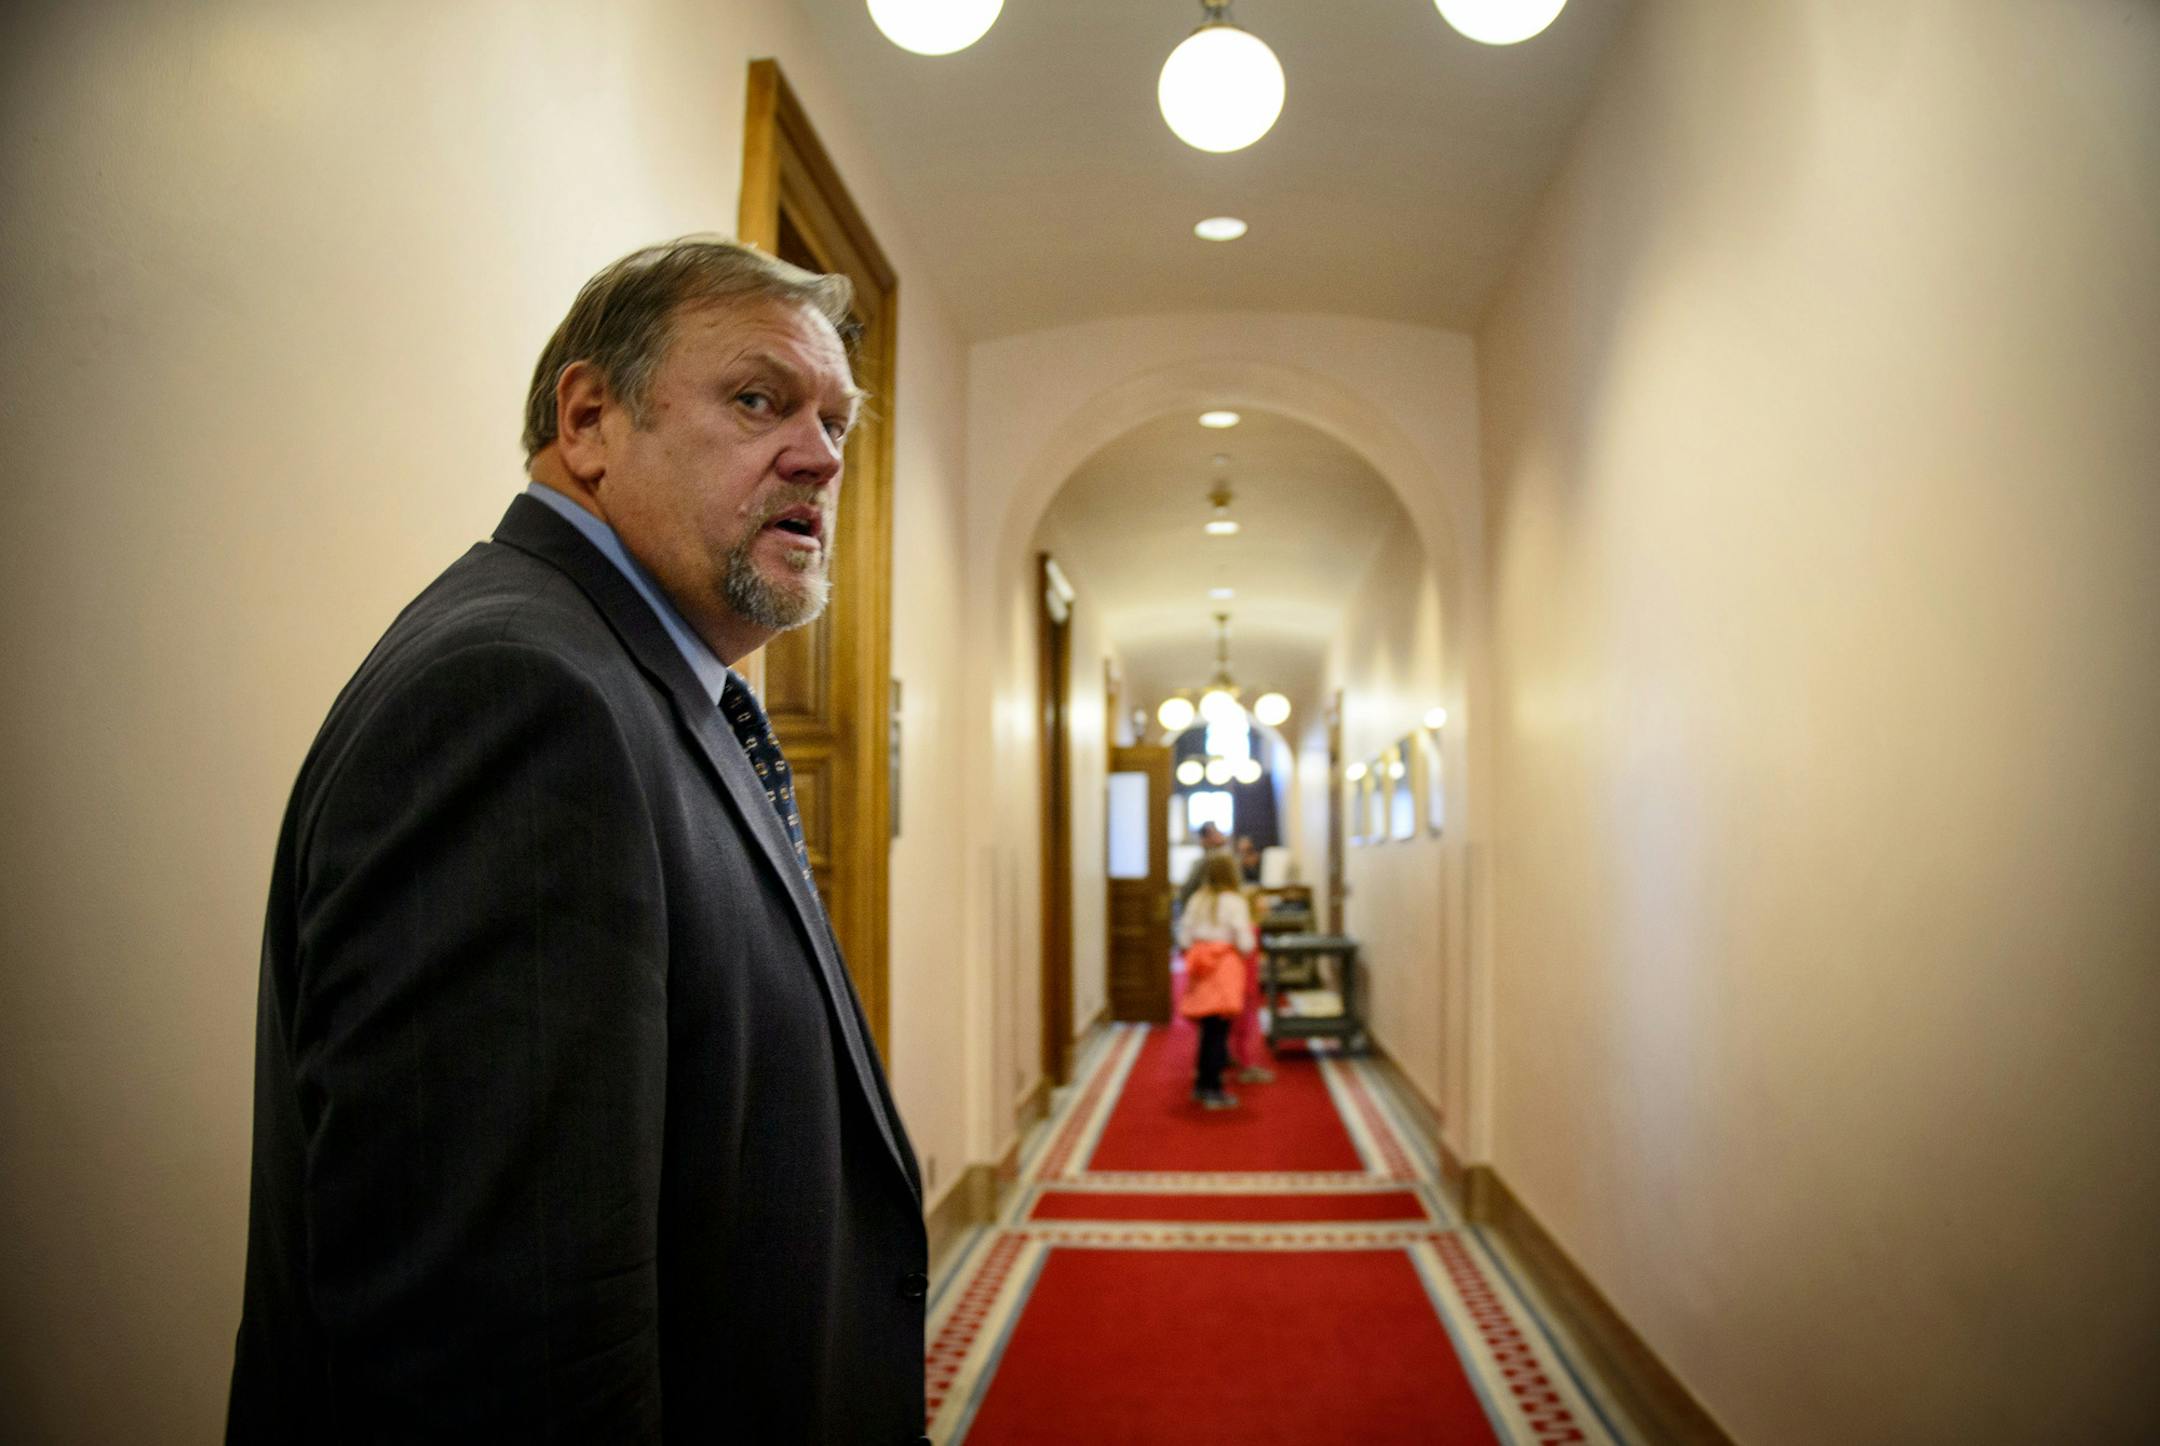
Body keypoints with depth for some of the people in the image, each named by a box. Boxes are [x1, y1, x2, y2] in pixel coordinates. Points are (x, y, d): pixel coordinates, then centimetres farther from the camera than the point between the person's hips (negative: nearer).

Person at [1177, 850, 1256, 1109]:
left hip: (1201, 971, 5)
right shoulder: (1234, 902, -10)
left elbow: (1184, 939, 3)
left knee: (1208, 1030, 16)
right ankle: (1213, 1091, 0)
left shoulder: (1197, 901, 4)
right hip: (1225, 968, -5)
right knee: (1219, 1031, -1)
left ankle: (1202, 1083, 23)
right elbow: (1245, 944, -14)